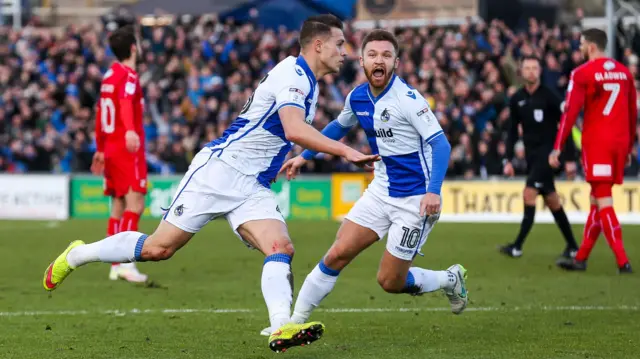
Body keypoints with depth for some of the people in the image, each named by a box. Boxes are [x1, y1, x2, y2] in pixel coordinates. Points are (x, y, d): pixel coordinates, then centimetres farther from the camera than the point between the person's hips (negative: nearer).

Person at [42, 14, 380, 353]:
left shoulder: (307, 83, 16)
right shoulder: (292, 73, -14)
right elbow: (294, 129, -31)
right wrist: (345, 151, -32)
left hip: (253, 188, 9)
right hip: (219, 169, -8)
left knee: (281, 249, -17)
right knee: (158, 247, -5)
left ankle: (281, 328, -34)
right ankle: (76, 255, 15)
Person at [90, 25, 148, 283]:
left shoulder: (109, 76, 16)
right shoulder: (128, 75, -11)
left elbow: (100, 113, 24)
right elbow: (125, 102, -31)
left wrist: (101, 150, 32)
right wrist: (130, 130, -49)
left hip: (111, 148, 9)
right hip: (128, 149, -9)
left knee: (118, 207, 10)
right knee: (135, 203, -12)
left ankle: (116, 266, 10)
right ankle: (126, 262, -21)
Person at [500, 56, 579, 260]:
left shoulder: (549, 97, -9)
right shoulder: (516, 100, 7)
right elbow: (513, 131, 13)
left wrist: (570, 159, -10)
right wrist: (508, 160, 5)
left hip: (547, 153, -6)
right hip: (531, 155, 6)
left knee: (529, 195, -15)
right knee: (551, 200, 9)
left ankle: (517, 247, -14)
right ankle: (572, 246, 18)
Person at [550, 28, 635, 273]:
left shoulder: (582, 73, -6)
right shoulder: (624, 72, 11)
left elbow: (570, 112, -11)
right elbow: (633, 113, 15)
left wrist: (557, 148, -8)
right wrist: (629, 147, 23)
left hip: (596, 142, -6)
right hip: (620, 142, 6)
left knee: (603, 201, -6)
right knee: (597, 200, 13)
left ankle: (622, 260, -15)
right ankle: (581, 258, 18)